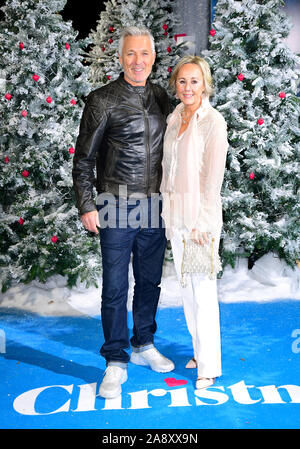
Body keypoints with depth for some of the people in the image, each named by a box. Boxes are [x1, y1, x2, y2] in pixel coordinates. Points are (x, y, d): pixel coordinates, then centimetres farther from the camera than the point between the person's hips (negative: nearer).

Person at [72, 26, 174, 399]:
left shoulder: (161, 98, 10)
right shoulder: (103, 100, -4)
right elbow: (83, 158, -3)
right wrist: (86, 206, -8)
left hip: (154, 207, 5)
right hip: (118, 207, -4)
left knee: (150, 282, 14)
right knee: (115, 288, 2)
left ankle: (143, 346, 33)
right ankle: (116, 363, 17)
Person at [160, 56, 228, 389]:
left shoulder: (213, 121, -9)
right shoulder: (174, 118, 11)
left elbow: (213, 178, -13)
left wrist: (202, 223, -14)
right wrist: (168, 211, 13)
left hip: (200, 215, -7)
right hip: (174, 212, 7)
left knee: (203, 291, -2)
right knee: (185, 286, 14)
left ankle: (209, 366, 12)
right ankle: (199, 350, 31)